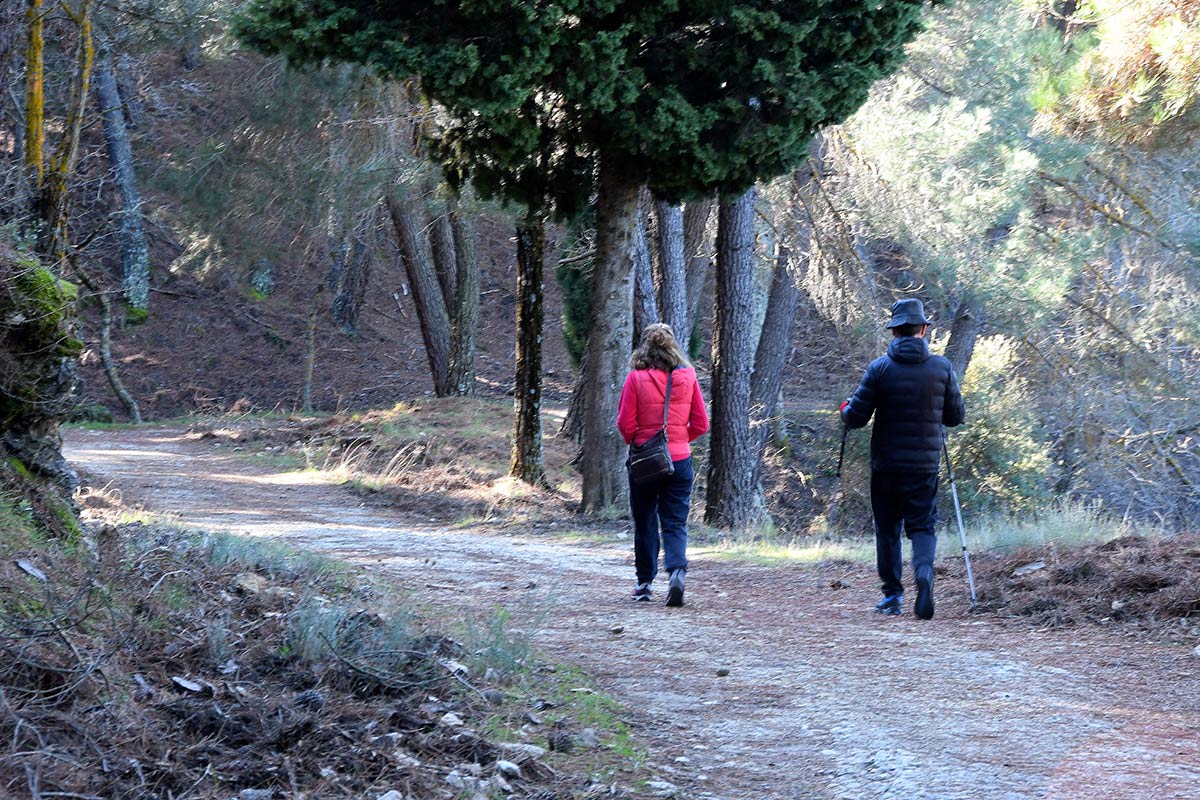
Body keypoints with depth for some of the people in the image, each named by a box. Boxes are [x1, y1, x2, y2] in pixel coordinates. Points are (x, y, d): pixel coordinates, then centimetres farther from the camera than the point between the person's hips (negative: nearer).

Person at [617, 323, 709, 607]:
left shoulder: (636, 378, -10)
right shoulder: (687, 377, -2)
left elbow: (625, 424, -8)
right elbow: (700, 423, 3)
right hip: (680, 460, 2)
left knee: (645, 523, 11)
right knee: (675, 523, 5)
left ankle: (645, 583, 18)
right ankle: (677, 571, -19)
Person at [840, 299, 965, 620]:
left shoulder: (880, 368, -6)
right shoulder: (942, 368, -1)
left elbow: (856, 417, -5)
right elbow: (956, 416, 7)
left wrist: (845, 408, 18)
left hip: (886, 464, -1)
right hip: (926, 464, 1)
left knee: (887, 530, 11)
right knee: (923, 525, 6)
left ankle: (893, 594, 13)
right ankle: (924, 571, -23)